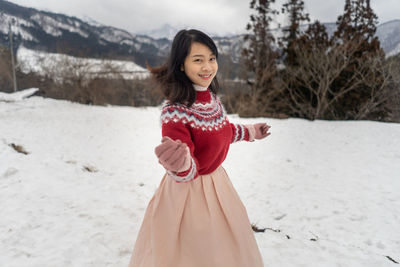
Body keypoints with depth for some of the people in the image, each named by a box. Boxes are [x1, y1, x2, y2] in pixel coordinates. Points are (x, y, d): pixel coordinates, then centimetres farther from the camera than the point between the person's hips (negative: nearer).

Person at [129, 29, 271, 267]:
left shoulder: (212, 98, -5)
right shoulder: (175, 111, -27)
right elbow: (186, 173, -29)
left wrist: (250, 132, 27)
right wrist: (180, 164, -51)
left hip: (217, 182, 7)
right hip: (189, 192, -7)